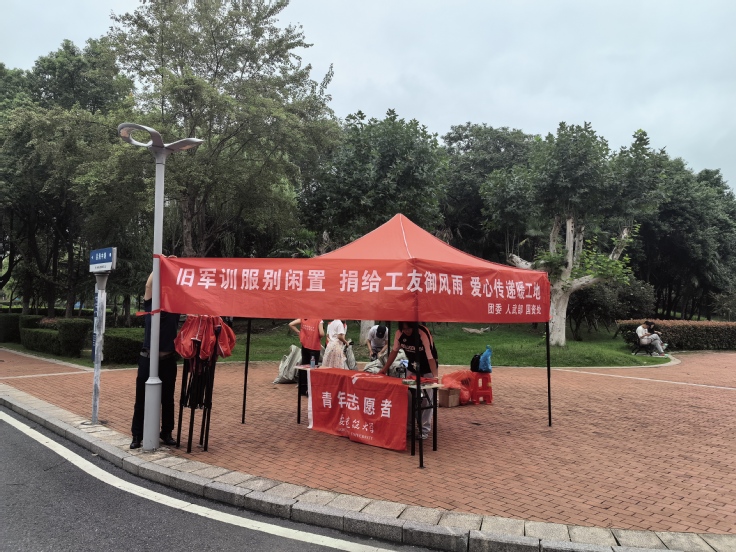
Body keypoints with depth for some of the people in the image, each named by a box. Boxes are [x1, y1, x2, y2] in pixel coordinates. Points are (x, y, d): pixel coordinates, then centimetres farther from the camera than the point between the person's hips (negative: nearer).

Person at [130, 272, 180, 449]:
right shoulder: (150, 306, 2)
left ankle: (166, 433, 22)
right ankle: (137, 435, 14)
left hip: (168, 360, 1)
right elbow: (149, 285, -9)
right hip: (148, 358, -1)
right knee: (142, 398, 4)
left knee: (167, 399, 9)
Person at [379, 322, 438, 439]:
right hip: (412, 368, 5)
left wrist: (435, 376, -40)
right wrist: (385, 368, -3)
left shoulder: (423, 333, -31)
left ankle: (425, 429, 3)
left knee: (425, 398, -7)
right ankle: (408, 425, 20)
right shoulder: (399, 333, -16)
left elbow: (430, 356, -33)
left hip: (427, 370, -5)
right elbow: (395, 350, -4)